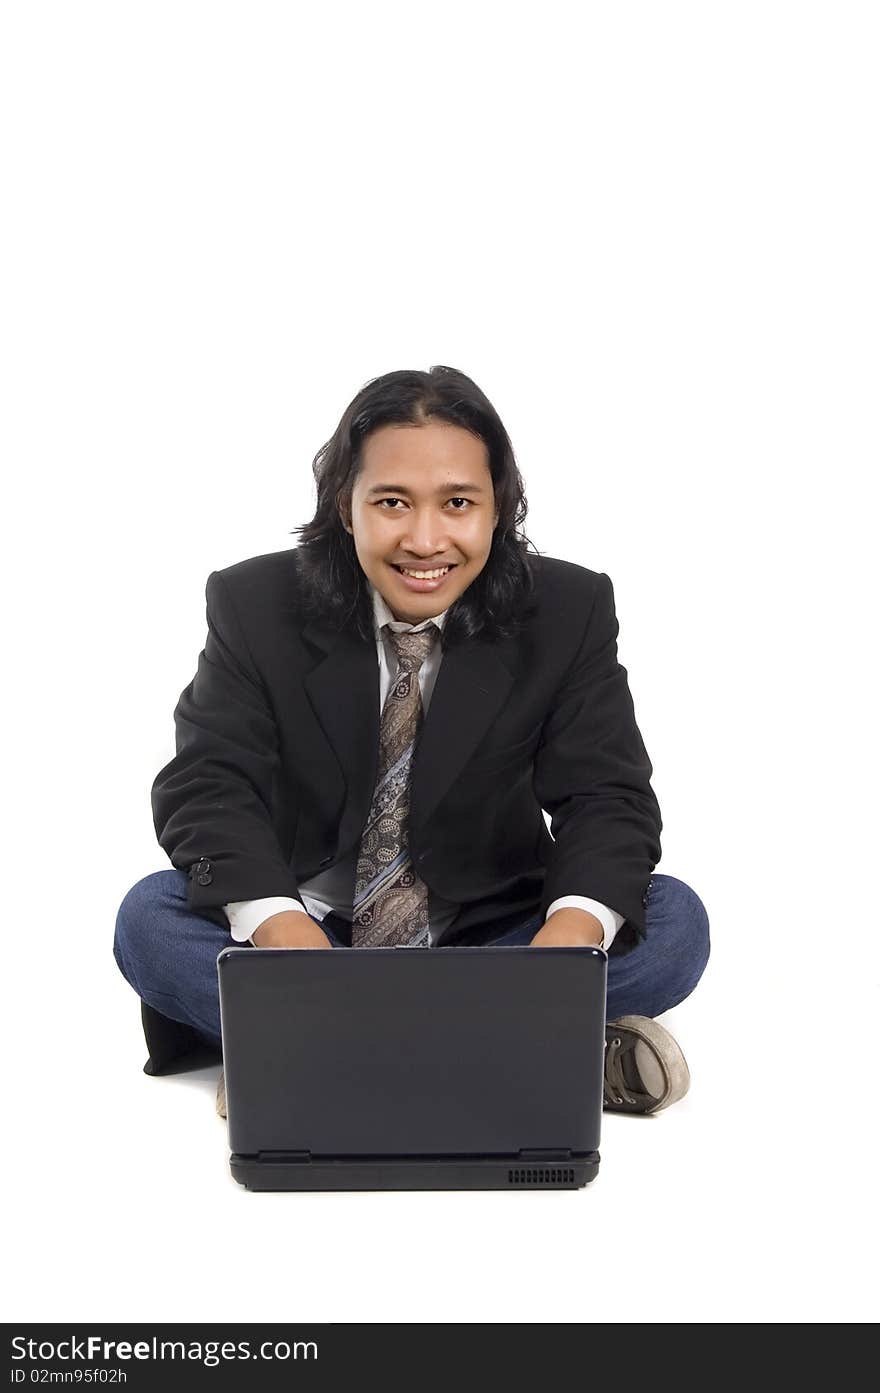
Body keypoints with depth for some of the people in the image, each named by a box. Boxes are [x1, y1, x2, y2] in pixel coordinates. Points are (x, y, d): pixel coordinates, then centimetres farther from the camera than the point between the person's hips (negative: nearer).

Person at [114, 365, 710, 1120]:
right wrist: (281, 930, -38)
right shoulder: (254, 605, -8)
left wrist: (569, 936, -36)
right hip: (306, 938, 1)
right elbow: (207, 789, -16)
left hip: (490, 941, 0)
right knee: (150, 917, -27)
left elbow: (608, 800, -12)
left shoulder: (570, 611, -7)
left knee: (675, 920, -23)